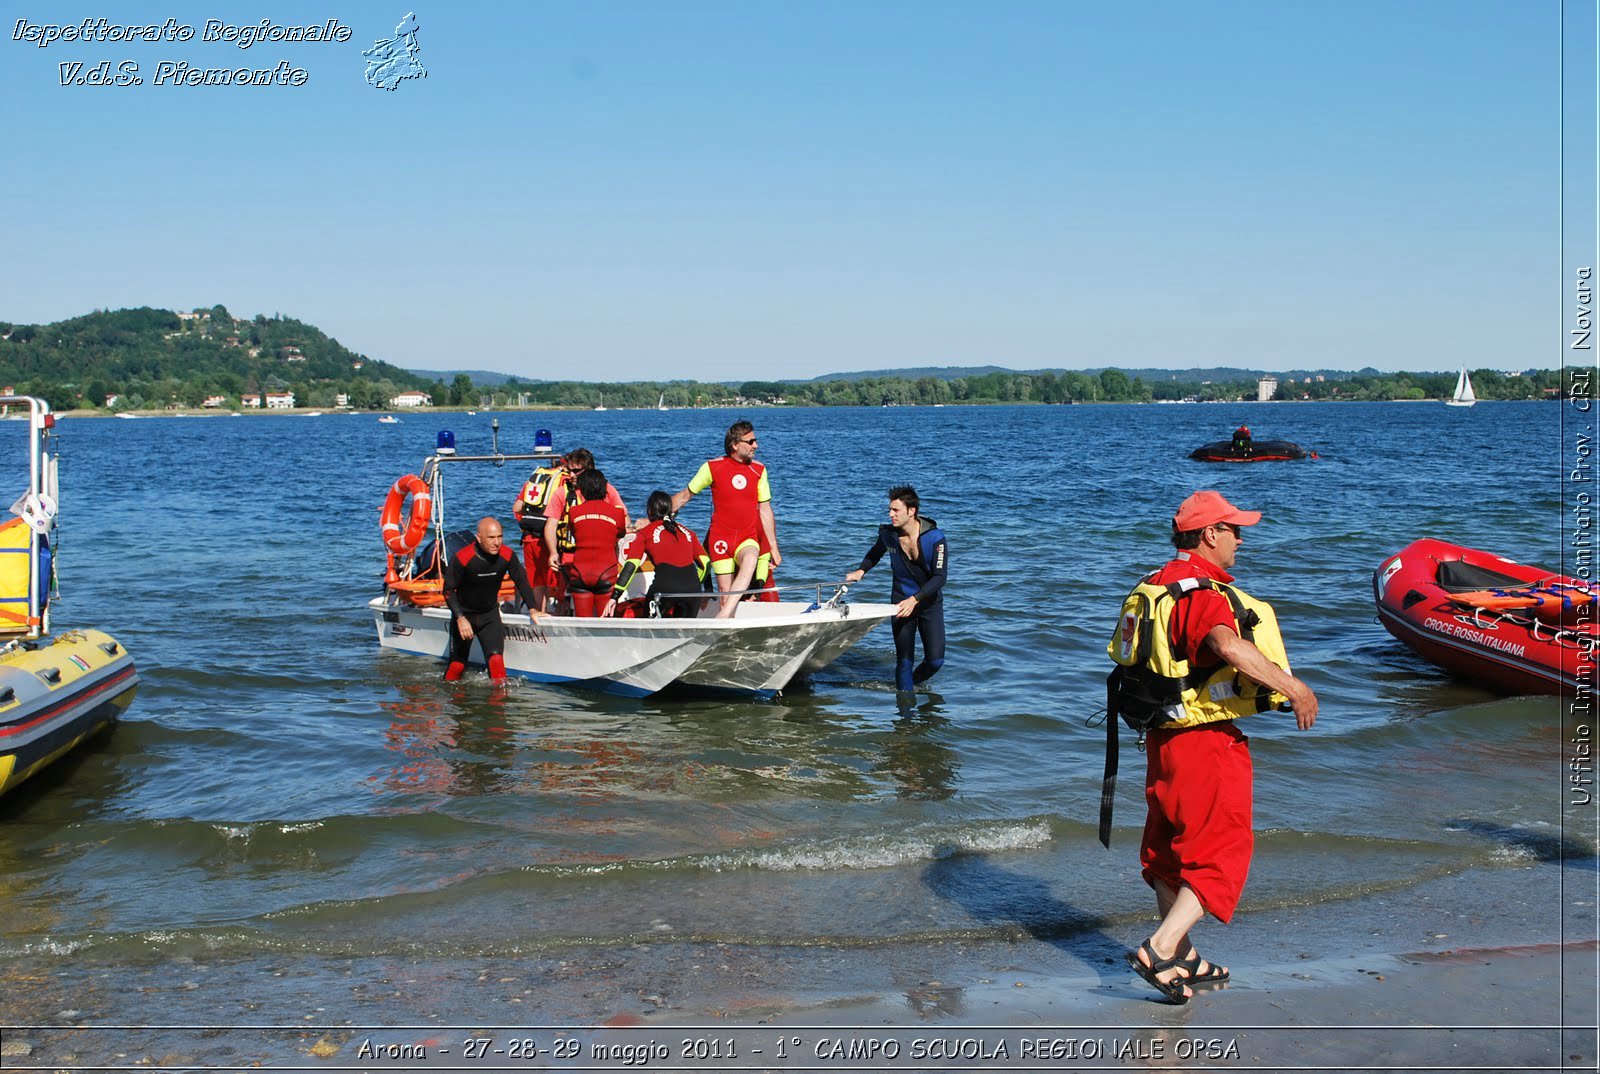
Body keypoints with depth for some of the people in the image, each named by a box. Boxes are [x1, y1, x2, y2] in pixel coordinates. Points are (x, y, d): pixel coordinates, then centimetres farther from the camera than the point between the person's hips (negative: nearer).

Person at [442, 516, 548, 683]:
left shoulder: (506, 555, -14)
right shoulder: (461, 558, -24)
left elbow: (521, 581, 2)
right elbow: (449, 591, -16)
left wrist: (533, 609, -3)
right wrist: (460, 618, -24)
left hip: (490, 614, 2)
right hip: (464, 614, -2)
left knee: (496, 658, -15)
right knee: (457, 664, 2)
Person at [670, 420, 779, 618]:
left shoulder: (759, 470, 8)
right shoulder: (713, 467, -1)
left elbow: (765, 510, 13)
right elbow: (684, 496, 10)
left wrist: (774, 548, 11)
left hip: (748, 537, 1)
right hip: (720, 537, -1)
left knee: (750, 560, -34)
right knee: (725, 593, -7)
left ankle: (722, 617, -41)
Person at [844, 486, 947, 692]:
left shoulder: (934, 536, -19)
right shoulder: (888, 534, -8)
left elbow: (940, 576, -21)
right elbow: (875, 553, 15)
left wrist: (914, 600, -30)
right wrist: (861, 571, -3)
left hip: (930, 602, -1)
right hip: (902, 601, 2)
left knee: (935, 660, -5)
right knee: (904, 661, -1)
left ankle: (915, 682, 25)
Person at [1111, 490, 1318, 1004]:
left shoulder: (1158, 585, 11)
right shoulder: (1203, 592, -20)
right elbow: (1230, 646, -39)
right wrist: (1294, 687, -33)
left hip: (1164, 737, 10)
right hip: (1207, 743, -10)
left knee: (1170, 849, 17)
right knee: (1222, 850, 0)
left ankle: (1184, 959, 30)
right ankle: (1160, 951, -7)